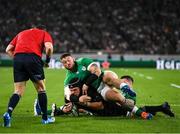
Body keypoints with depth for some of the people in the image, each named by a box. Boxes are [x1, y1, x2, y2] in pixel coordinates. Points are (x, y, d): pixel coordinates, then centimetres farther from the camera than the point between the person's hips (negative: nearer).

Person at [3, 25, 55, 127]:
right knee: (41, 88, 13)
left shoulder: (21, 33, 32)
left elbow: (8, 49, 24)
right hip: (33, 57, -3)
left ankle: (8, 113, -19)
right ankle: (45, 118, 17)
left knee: (18, 92, 5)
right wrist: (48, 59, 13)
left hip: (17, 58, 3)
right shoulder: (45, 34, 19)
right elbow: (49, 47, -2)